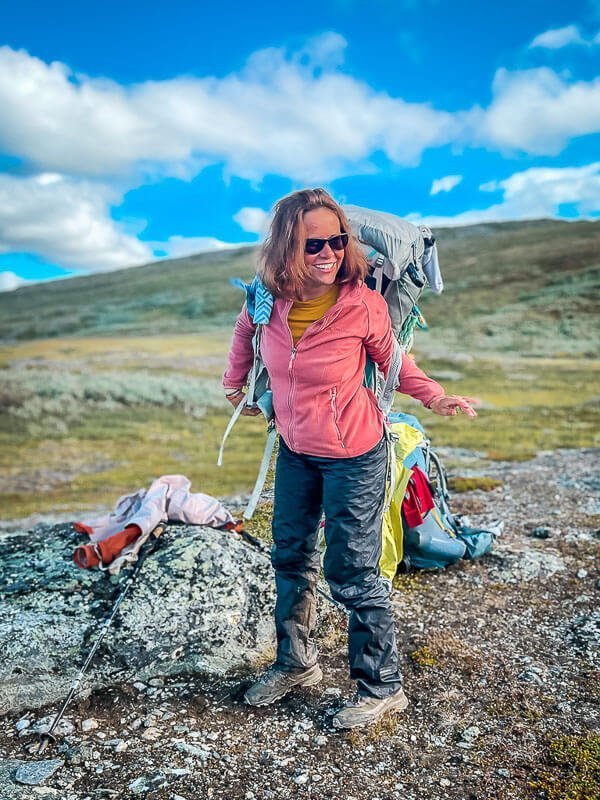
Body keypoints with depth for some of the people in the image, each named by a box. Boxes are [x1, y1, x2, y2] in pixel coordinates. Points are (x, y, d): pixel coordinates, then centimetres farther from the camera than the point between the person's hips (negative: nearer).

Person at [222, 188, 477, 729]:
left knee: (353, 572, 2)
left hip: (353, 455, -5)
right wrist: (234, 383, 17)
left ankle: (382, 687, 25)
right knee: (291, 556, 19)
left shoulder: (364, 305, -21)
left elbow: (393, 362, -3)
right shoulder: (267, 302, -11)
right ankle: (297, 663, 42)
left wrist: (436, 398, -16)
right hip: (294, 450, 6)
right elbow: (244, 332, 13)